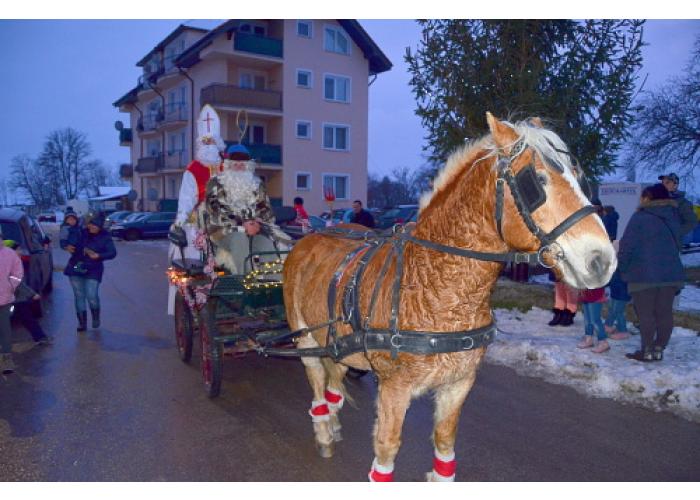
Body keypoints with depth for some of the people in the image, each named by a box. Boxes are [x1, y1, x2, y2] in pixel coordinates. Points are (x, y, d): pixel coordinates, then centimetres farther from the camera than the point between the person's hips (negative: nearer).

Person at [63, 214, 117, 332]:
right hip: (76, 268, 3)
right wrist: (66, 247, -12)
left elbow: (112, 253, -12)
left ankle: (96, 318, 16)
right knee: (79, 296, 6)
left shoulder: (105, 237, -4)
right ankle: (82, 322, 16)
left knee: (92, 296, -12)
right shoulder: (81, 233, 1)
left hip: (92, 271, -3)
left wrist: (98, 256, -26)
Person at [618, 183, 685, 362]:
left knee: (645, 313, 0)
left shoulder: (640, 217, -8)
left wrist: (621, 266, 1)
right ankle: (659, 349, 14)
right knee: (664, 313, 9)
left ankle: (647, 351, 2)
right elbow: (677, 244, 21)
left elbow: (627, 245, -10)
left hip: (644, 274, -6)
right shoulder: (673, 218, 13)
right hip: (671, 273, 6)